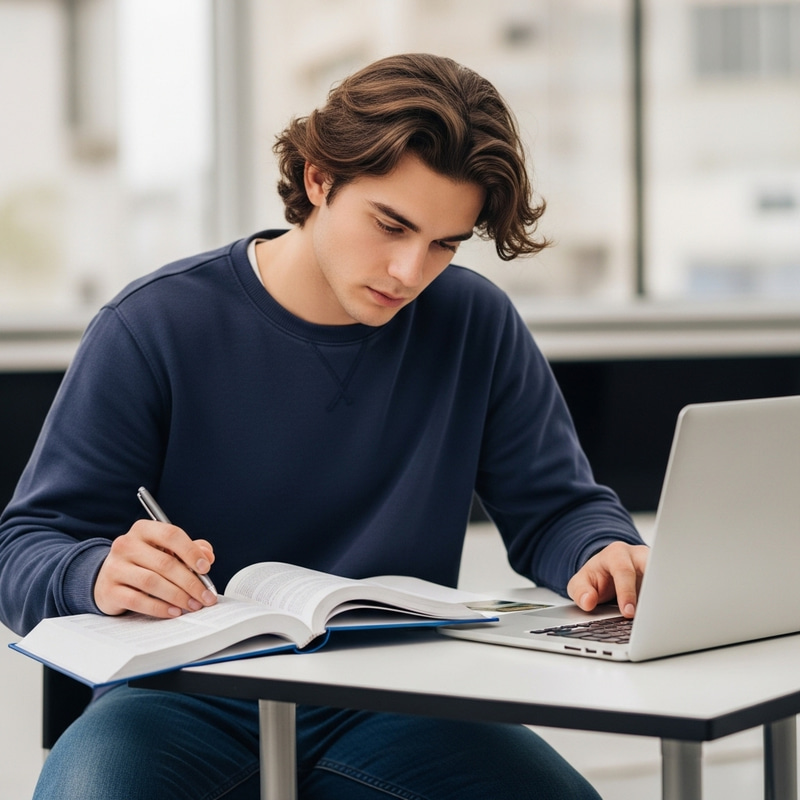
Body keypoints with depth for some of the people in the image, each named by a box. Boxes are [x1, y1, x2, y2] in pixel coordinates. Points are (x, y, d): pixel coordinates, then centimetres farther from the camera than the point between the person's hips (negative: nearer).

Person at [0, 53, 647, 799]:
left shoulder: (476, 324, 5)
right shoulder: (153, 328, -4)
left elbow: (558, 508, 11)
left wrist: (603, 555, -14)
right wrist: (100, 574, -28)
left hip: (391, 705, 2)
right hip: (186, 703, -2)